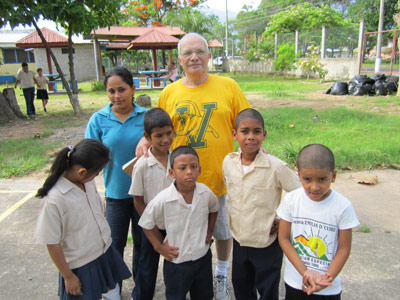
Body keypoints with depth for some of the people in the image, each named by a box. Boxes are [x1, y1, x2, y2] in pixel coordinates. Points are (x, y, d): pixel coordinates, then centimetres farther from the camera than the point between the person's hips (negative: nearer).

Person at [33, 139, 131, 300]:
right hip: (81, 266, -6)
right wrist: (68, 276, -10)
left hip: (105, 251, 6)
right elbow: (52, 243, -19)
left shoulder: (88, 180, -8)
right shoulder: (54, 199, -28)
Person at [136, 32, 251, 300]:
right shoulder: (170, 93, 3)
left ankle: (221, 276, 44)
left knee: (224, 230, 17)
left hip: (220, 177, 0)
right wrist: (145, 139, -10)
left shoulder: (228, 86, -1)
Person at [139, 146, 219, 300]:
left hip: (203, 257, 3)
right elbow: (146, 224, -8)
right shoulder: (162, 200, -25)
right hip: (176, 262, -3)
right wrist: (159, 246, -8)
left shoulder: (205, 192, -13)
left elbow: (214, 208, 10)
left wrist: (210, 231, 4)